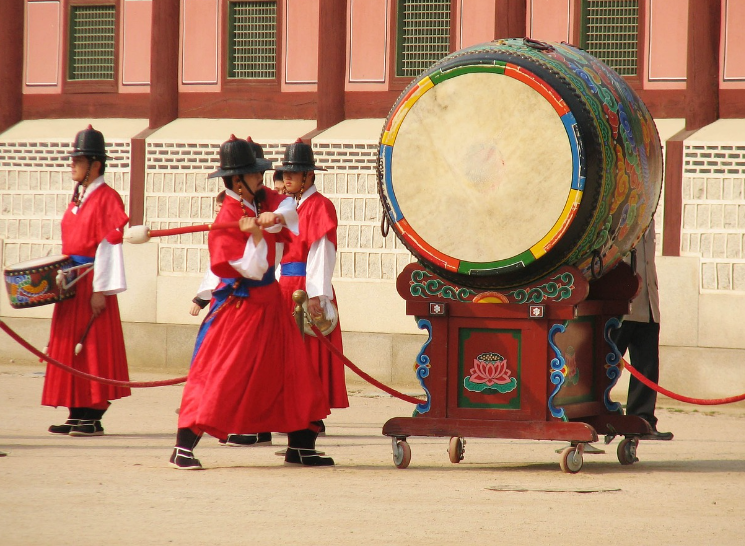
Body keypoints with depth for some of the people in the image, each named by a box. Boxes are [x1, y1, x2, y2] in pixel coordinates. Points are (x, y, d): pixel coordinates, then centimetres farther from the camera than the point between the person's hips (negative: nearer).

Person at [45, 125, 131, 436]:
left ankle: (94, 418, -2)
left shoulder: (106, 198, -10)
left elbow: (109, 244, -15)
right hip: (71, 280, 9)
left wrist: (101, 289, -19)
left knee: (94, 345, -5)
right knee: (70, 346, 9)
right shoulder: (78, 198, 16)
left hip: (92, 281, -9)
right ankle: (77, 415, 13)